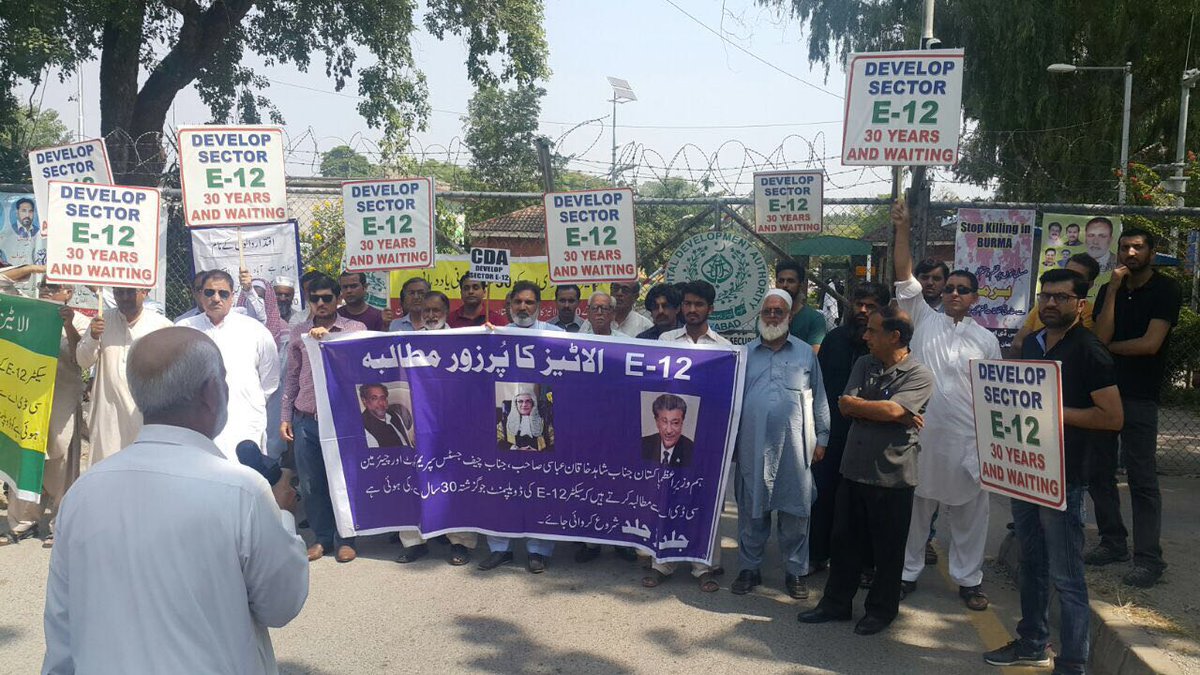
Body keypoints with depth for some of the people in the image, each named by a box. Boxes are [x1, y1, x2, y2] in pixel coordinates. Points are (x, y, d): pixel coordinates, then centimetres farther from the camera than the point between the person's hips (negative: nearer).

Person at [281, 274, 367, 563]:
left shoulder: (355, 328, 2)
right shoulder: (298, 333, 10)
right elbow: (292, 377, 13)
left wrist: (329, 338, -18)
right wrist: (285, 417, 10)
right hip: (306, 419, 3)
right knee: (311, 483, 7)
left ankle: (346, 539, 17)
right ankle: (322, 538, 21)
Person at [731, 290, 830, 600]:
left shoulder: (806, 353, 8)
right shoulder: (746, 353, 9)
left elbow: (819, 398, 9)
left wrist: (822, 438, 5)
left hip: (794, 446, -1)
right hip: (753, 446, 1)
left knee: (795, 510, 5)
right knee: (751, 509, 8)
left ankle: (795, 571, 18)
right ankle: (750, 568, 21)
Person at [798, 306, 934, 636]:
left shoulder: (920, 376, -9)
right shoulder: (864, 365, 9)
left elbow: (892, 410, -24)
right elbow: (846, 406, -4)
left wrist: (856, 404, -10)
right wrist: (899, 416, -12)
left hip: (892, 476, -5)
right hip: (854, 469, 5)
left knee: (887, 548, 10)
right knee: (845, 540, 13)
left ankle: (882, 609, 26)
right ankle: (836, 603, 27)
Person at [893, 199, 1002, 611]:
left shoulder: (986, 339, 6)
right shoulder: (924, 320, 5)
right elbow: (905, 278, -2)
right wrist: (902, 231, -9)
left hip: (966, 439, 0)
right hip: (920, 434, 0)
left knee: (968, 511, 8)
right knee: (915, 505, 9)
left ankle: (969, 579, 22)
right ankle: (907, 571, 23)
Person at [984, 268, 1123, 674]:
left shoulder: (1089, 351, -10)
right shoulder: (1031, 344, 11)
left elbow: (1113, 417, -14)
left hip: (1062, 476, -7)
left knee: (1065, 576, -1)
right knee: (1032, 565, 17)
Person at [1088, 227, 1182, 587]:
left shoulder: (1166, 290, -4)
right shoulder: (1108, 291, 9)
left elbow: (1150, 344, -14)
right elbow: (1101, 337, -6)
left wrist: (1110, 347, -1)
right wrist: (1113, 290, -9)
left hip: (1139, 396, -5)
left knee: (1142, 479, -5)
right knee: (1099, 471, 9)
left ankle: (1149, 558, 1)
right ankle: (1113, 542, 22)